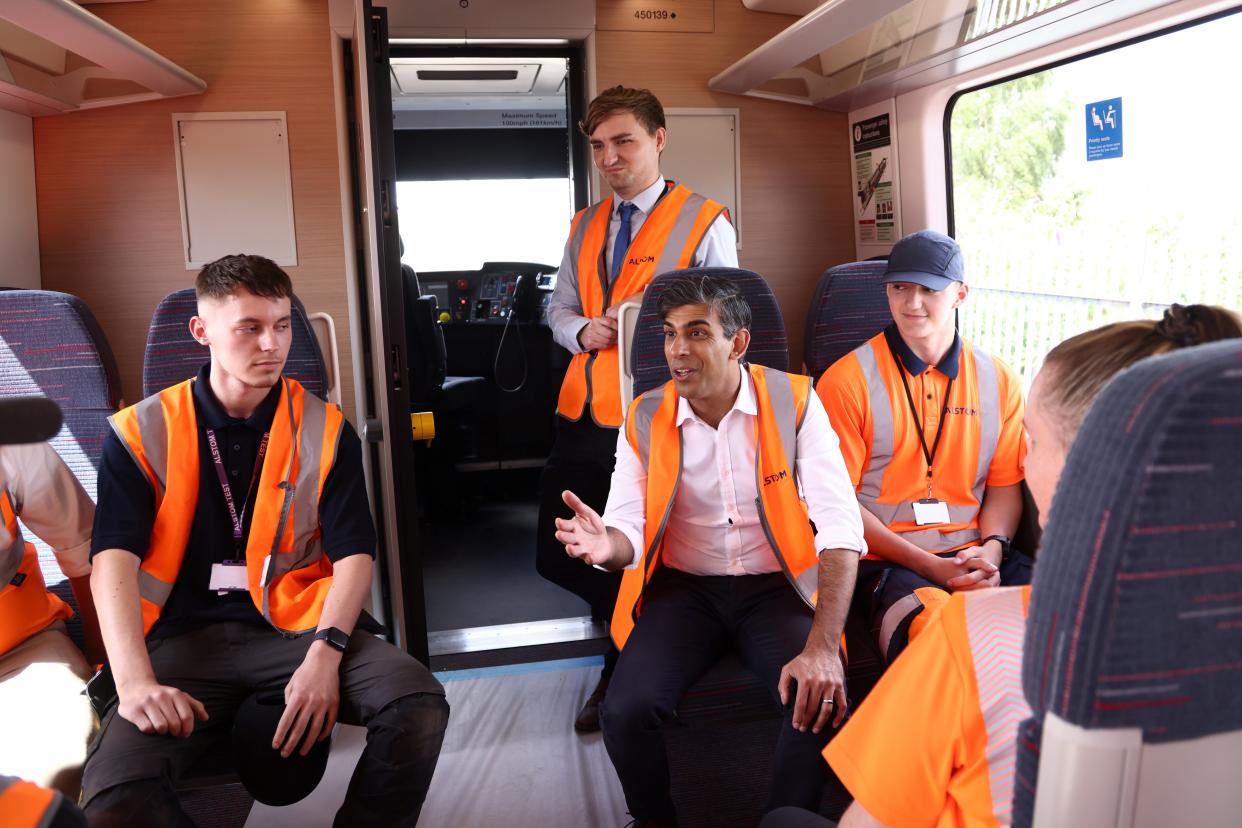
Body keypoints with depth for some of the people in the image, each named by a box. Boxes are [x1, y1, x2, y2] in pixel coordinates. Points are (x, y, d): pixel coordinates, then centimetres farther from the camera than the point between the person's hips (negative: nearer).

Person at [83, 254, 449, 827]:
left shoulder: (324, 429, 5)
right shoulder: (142, 433, 4)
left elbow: (354, 554, -1)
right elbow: (114, 561, -6)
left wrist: (324, 654, -19)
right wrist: (136, 681, -21)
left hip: (294, 626, 1)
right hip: (184, 638, -1)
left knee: (418, 704, -25)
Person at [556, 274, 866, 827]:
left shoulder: (793, 402, -8)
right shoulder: (645, 419, 0)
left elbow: (841, 528, -17)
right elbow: (629, 530, -6)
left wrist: (823, 647, -29)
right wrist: (608, 545, -33)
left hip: (776, 588, -1)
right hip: (684, 589, 2)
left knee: (820, 700, -27)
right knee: (625, 710, -23)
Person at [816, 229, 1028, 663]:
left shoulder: (998, 380, 12)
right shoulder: (847, 381, -1)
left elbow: (1004, 485, 15)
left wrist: (992, 549, -7)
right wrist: (931, 566, -11)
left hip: (974, 555, 4)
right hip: (887, 560, -4)